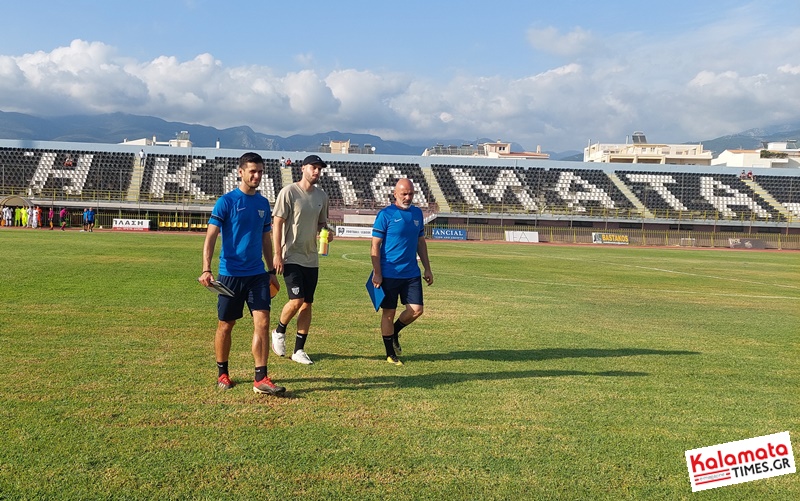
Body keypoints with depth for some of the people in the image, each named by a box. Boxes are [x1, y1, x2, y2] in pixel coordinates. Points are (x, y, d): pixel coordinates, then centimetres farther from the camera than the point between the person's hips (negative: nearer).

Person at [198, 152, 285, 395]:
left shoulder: (263, 203, 10)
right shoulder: (226, 201, -6)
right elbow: (210, 236, -10)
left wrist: (271, 270, 17)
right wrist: (206, 270, -21)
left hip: (257, 274, 4)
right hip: (231, 273, -4)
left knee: (262, 322, -5)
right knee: (225, 325, 7)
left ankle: (261, 379, 0)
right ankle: (222, 374, 25)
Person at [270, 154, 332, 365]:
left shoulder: (321, 196, 10)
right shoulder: (289, 192, -8)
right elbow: (278, 224, -9)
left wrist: (326, 233, -4)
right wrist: (277, 255, -14)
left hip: (311, 258, 6)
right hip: (291, 257, -6)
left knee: (307, 303, 6)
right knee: (296, 301, -14)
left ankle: (299, 350, 15)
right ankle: (279, 332, 16)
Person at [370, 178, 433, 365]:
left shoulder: (417, 213, 9)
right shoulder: (385, 215, -8)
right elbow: (375, 246, -9)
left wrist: (427, 268, 14)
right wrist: (376, 273, -14)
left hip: (412, 273, 5)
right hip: (389, 273, -5)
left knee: (416, 309, 0)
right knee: (389, 312, 3)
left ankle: (394, 333, 28)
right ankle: (390, 355, 16)